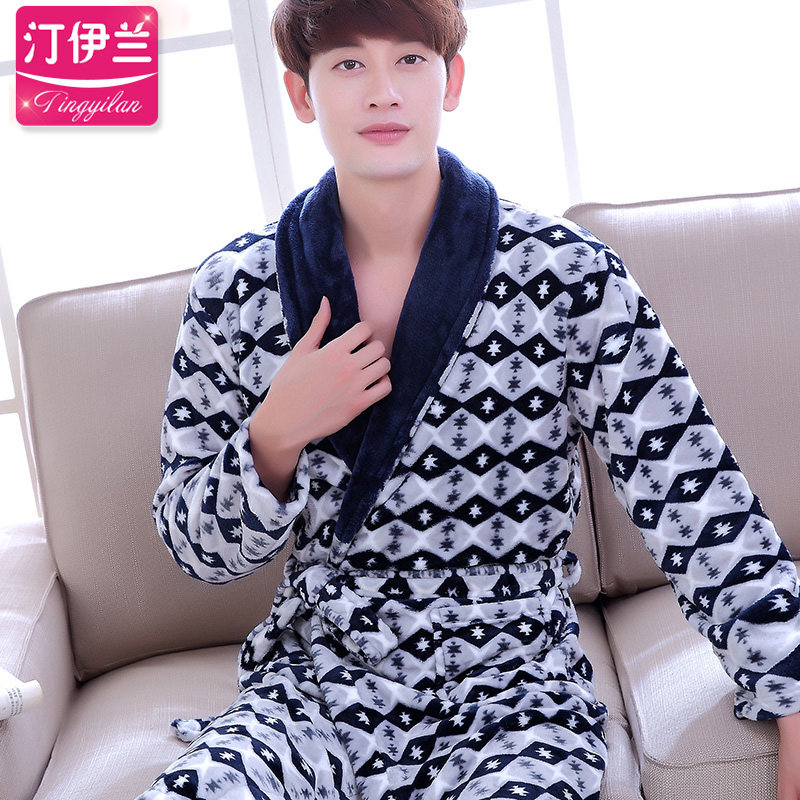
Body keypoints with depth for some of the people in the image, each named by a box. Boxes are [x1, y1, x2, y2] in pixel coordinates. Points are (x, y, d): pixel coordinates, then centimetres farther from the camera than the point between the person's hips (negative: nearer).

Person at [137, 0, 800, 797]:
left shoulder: (567, 277, -9)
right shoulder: (234, 289, -2)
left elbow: (696, 503, -9)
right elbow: (195, 547, 4)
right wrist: (275, 440, -15)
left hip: (512, 693, 0)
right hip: (314, 686, 1)